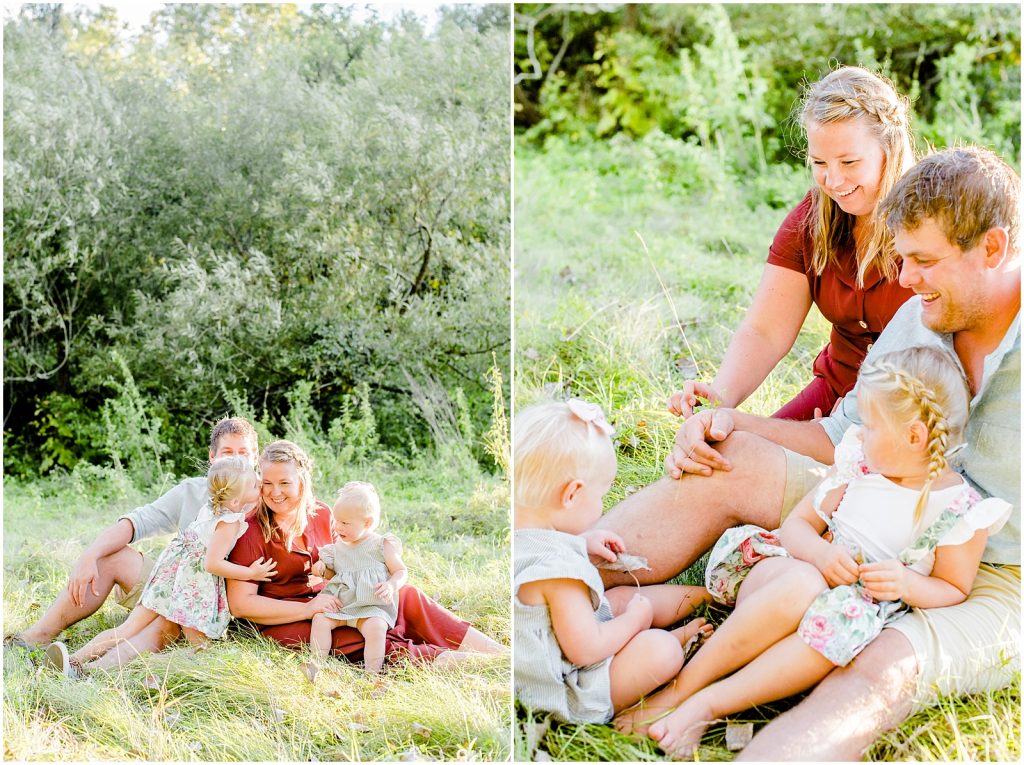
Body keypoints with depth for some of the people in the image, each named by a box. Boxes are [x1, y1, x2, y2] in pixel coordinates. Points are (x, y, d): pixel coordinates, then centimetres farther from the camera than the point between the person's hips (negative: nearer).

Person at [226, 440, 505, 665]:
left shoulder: (321, 515, 6)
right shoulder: (251, 533, -11)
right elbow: (240, 604, -16)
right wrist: (308, 609, -22)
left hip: (329, 603, 6)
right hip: (285, 621, -6)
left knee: (406, 597, -8)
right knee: (354, 640, -30)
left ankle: (497, 655, -11)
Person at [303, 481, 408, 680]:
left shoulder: (382, 545, -2)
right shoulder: (338, 546, 13)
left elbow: (401, 571, -1)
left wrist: (391, 586, -22)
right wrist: (323, 569, 3)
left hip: (372, 607, -5)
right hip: (339, 603, 5)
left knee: (376, 627, -32)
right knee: (320, 618, -19)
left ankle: (372, 673, -31)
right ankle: (316, 665, -19)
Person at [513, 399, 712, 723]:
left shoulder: (518, 533, -9)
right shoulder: (558, 569, -37)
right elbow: (585, 649, -30)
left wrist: (583, 544, 10)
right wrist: (635, 618, -13)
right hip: (565, 690, -10)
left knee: (624, 596, 20)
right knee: (661, 651, -14)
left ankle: (709, 593, 33)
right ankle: (681, 637, 20)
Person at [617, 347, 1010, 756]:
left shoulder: (962, 510, -3)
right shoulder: (859, 464, 7)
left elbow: (954, 590, 5)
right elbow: (797, 523, 9)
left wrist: (908, 584, -18)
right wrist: (820, 554, -15)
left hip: (868, 607, -2)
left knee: (842, 623, -40)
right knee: (803, 585, -37)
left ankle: (706, 704, -37)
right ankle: (685, 683, -34)